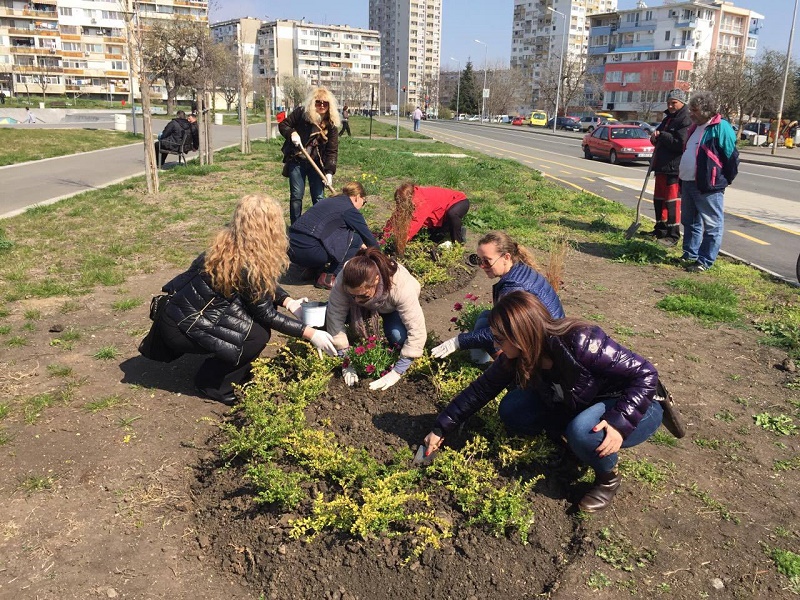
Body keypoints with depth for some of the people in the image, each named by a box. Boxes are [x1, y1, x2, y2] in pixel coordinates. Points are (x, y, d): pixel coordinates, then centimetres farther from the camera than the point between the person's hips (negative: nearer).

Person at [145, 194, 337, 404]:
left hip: (181, 308, 8)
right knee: (259, 334, -12)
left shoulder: (229, 244, -3)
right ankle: (212, 383, 5)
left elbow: (264, 284, 11)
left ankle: (238, 370, 23)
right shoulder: (246, 265, -27)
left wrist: (289, 302, -2)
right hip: (180, 328, -8)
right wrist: (310, 333, -12)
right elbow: (266, 314, -16)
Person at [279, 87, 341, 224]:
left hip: (317, 163, 1)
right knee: (296, 196, 2)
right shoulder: (301, 113, -7)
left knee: (319, 198, 2)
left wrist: (329, 171, -19)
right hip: (296, 161, -1)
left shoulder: (331, 125, -5)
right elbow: (283, 125, 2)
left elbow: (332, 151, -9)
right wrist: (292, 133, -20)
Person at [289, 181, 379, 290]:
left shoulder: (331, 201, 24)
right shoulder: (350, 210, -1)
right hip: (309, 251, -9)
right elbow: (367, 235, 6)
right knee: (356, 239, 2)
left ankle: (312, 269, 19)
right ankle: (328, 277, -2)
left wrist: (362, 246, 47)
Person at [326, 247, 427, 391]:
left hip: (392, 309, -2)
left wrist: (396, 373, -40)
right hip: (365, 308, 3)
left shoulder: (401, 286, -44)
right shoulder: (344, 281, -38)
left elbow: (417, 331, -41)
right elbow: (335, 317, -31)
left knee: (398, 336, -33)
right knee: (328, 313, -24)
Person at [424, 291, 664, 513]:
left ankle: (608, 477, -5)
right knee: (511, 410, -11)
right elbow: (480, 390, -4)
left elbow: (645, 374, -28)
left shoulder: (581, 343, -35)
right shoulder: (515, 358, -15)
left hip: (632, 409, -5)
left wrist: (619, 423, -38)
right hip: (577, 407, 6)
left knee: (583, 431, -37)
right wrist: (441, 429, -2)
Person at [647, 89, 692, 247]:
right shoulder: (668, 118, 19)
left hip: (674, 169, -10)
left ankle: (673, 235, -2)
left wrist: (661, 136, -16)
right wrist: (655, 138, 2)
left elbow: (681, 144, -22)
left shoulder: (686, 120, -11)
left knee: (672, 201, -7)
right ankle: (660, 229, 28)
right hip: (661, 166, 10)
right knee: (659, 199, 16)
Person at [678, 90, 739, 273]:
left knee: (712, 226, -1)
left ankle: (704, 261, 2)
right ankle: (689, 254, 29)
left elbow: (732, 157, -12)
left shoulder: (721, 128, -12)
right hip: (688, 183, 9)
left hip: (708, 186, -9)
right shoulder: (695, 127, 16)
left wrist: (724, 181, -6)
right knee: (689, 222, 17)